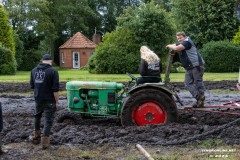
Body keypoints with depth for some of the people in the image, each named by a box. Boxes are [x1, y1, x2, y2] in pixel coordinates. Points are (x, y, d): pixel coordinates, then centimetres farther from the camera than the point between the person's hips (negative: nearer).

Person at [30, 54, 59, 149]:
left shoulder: (34, 70, 3)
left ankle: (36, 137, 34)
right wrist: (57, 102, -9)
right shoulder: (53, 71, -13)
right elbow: (56, 89, -16)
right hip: (49, 101, -5)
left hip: (38, 99, 5)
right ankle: (45, 141, 2)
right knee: (48, 120, 5)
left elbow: (32, 86, 12)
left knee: (37, 117, 25)